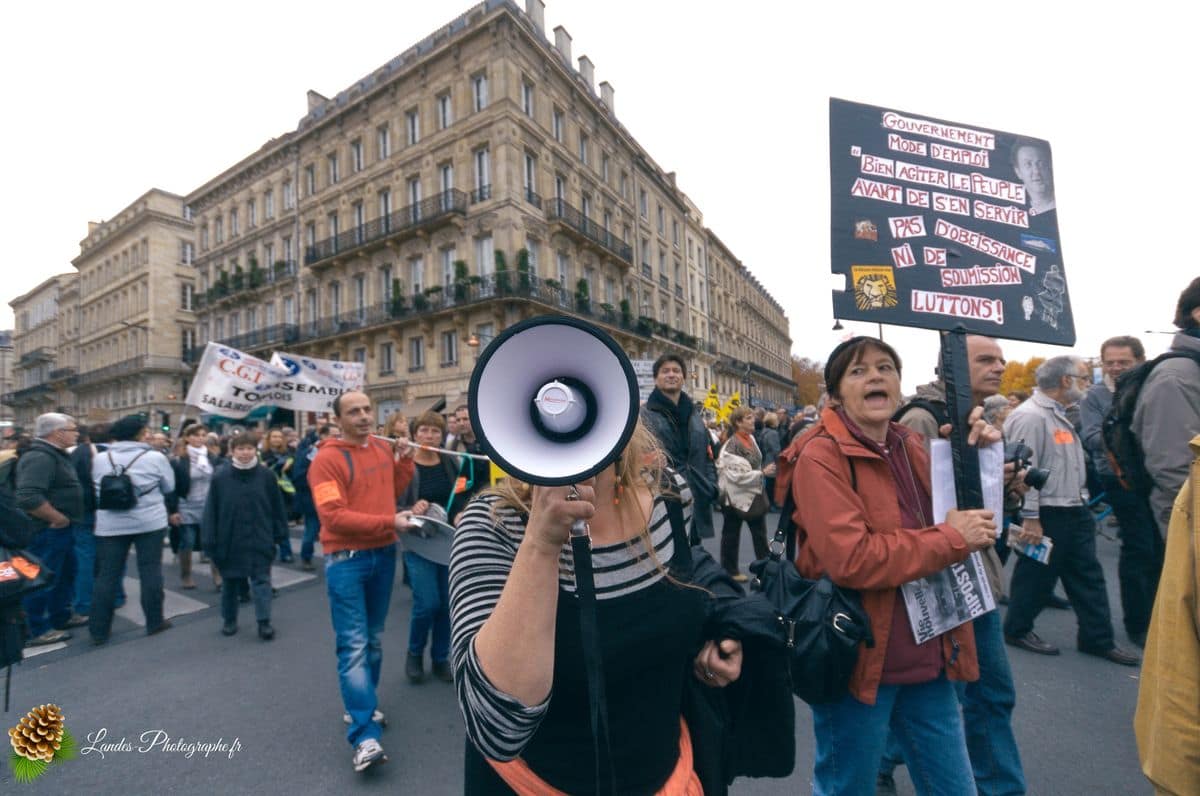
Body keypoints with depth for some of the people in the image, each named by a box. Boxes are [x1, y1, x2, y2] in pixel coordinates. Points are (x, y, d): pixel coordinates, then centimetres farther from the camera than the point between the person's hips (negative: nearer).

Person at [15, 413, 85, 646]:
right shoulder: (39, 457, -22)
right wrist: (58, 519, -22)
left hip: (61, 530, 10)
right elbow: (29, 498, -32)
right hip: (47, 531, -10)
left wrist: (65, 521, 17)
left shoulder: (55, 454, 11)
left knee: (66, 573, 21)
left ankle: (61, 616, 35)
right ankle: (37, 631, 14)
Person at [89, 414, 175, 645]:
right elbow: (169, 487, -1)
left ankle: (99, 630, 15)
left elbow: (96, 488, 10)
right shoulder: (155, 457, -9)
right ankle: (154, 622, 15)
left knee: (106, 576, 9)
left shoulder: (100, 459, 0)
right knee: (150, 572, 6)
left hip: (110, 524, 3)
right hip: (149, 522, -3)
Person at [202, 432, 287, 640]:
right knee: (230, 581, 16)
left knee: (261, 580, 2)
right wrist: (210, 540, -4)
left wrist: (279, 533, 2)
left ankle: (264, 622, 6)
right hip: (229, 539, 1)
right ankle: (229, 620, 33)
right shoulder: (220, 477, -5)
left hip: (259, 539, -1)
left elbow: (277, 506, 2)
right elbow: (211, 511, -2)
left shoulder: (267, 476, -4)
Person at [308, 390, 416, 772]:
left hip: (384, 555, 6)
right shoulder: (326, 460, -15)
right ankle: (364, 736, 1)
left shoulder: (384, 449, 5)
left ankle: (362, 706, 37)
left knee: (374, 639, 18)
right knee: (354, 646, -4)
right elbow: (334, 517, -21)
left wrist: (404, 460, 1)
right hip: (346, 559, -6)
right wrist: (389, 522, -23)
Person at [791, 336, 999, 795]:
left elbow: (956, 511, 13)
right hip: (859, 660, -7)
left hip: (928, 657, 7)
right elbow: (850, 561, -28)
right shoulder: (821, 457, -19)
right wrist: (952, 539, -20)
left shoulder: (910, 447, 5)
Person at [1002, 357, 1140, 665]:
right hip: (1047, 515, -10)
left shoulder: (1059, 415, 14)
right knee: (1037, 576, 4)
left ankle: (1097, 638, 27)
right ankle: (1017, 629, 21)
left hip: (1074, 512, 10)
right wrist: (1030, 518, -25)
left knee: (1088, 577, 15)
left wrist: (1079, 501, 18)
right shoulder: (1030, 416, -21)